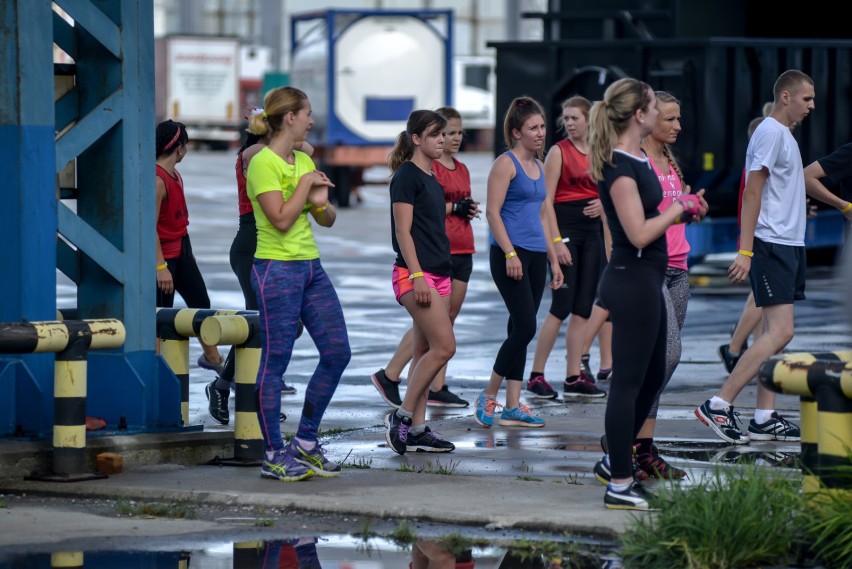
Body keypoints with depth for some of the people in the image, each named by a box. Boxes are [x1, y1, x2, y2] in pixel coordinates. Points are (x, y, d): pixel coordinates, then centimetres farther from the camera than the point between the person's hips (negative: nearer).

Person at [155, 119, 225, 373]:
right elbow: (150, 226, -25)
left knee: (201, 304, 19)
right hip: (163, 255, -10)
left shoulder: (175, 176, 10)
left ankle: (212, 357, 35)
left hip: (182, 252, 10)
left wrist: (189, 252, 25)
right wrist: (161, 267, -27)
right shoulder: (157, 180, -21)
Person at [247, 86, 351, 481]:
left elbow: (328, 221, 17)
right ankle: (274, 456, 2)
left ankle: (305, 442, 18)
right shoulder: (263, 163, -12)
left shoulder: (304, 161, 13)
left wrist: (321, 202, -4)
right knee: (274, 362, -3)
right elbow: (281, 220, -19)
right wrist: (306, 184, -10)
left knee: (337, 352, 6)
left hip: (311, 267, 9)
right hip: (277, 269, -9)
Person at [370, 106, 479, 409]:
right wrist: (453, 207, -16)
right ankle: (389, 376, 2)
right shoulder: (427, 167, -9)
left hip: (462, 252, 8)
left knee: (447, 321, 7)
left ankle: (437, 389, 9)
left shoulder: (461, 169, 17)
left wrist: (471, 210, 8)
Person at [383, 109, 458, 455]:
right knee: (444, 347, -14)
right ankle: (402, 417, -7)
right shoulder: (406, 177, -10)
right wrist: (417, 276, -20)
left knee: (426, 352, 7)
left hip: (438, 273, 9)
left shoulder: (431, 179, 16)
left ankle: (416, 429, 9)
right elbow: (403, 232, -15)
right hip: (415, 273, -9)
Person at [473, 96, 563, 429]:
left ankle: (513, 407, 7)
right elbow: (493, 212, -12)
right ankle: (489, 395, -3)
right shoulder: (506, 164, -6)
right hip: (511, 253, -8)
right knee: (525, 327, -14)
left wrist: (554, 260, 19)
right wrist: (510, 254, -19)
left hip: (536, 256, 8)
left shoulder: (539, 167, 18)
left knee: (520, 330, 6)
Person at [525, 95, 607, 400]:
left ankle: (574, 378, 9)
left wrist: (603, 203, -2)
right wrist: (556, 241, -19)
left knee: (583, 307, 5)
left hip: (591, 230, 6)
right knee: (562, 306, -10)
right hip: (565, 228, -6)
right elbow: (545, 200, -11)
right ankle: (536, 375, -4)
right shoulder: (559, 152, -5)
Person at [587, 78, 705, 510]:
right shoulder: (620, 167, -18)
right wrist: (679, 207, -11)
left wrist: (684, 210, 7)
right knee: (628, 381, -3)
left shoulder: (637, 159, 12)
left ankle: (614, 462, 29)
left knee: (652, 377, 18)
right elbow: (638, 234, -22)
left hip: (645, 281, 10)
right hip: (632, 281, -10)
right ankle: (618, 486, 3)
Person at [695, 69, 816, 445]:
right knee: (779, 333, -14)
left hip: (789, 245, 10)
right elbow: (751, 194, -16)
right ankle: (718, 405, -14)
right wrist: (745, 252, -21)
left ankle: (764, 418, 8)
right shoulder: (770, 132, -11)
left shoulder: (784, 135, 18)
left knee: (777, 334, 7)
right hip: (772, 245, -10)